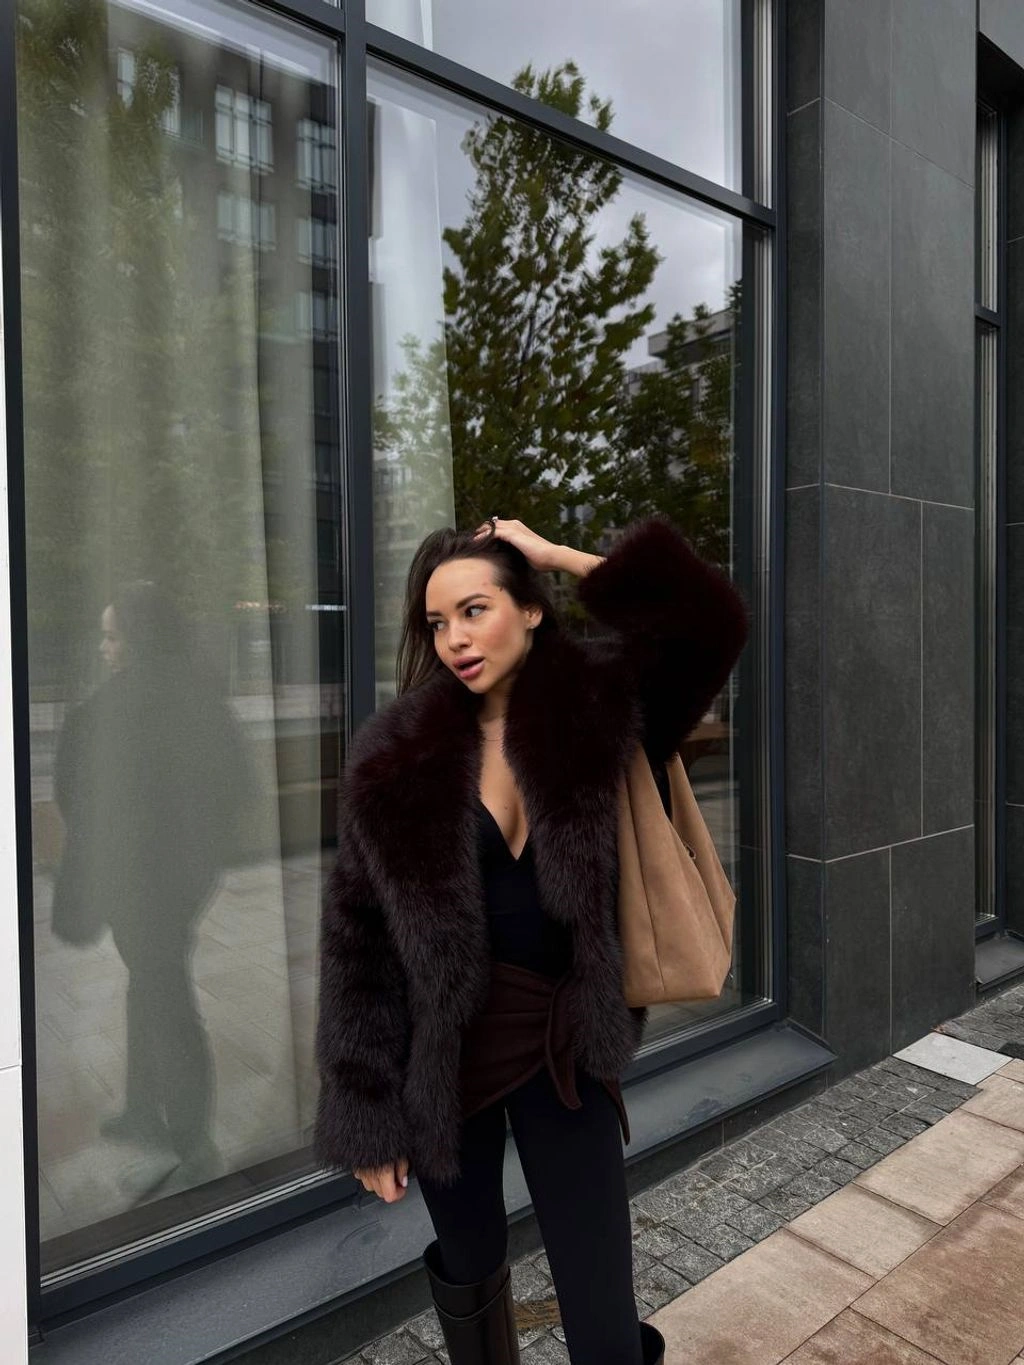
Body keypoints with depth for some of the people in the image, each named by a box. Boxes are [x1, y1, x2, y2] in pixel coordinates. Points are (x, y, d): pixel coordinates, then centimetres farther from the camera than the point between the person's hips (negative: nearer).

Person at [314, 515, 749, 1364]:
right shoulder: (397, 754, -10)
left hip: (563, 1043, 0)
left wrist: (558, 556, -15)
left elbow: (711, 617, -18)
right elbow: (362, 936, -7)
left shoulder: (596, 708, -7)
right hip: (444, 1051, 1)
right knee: (470, 1269, 22)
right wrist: (371, 1111, -5)